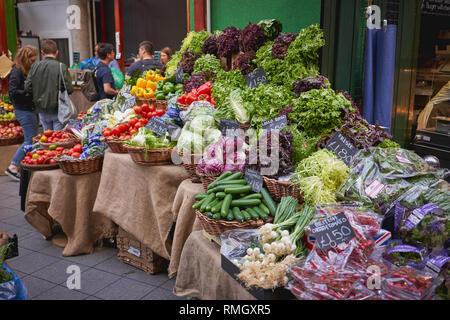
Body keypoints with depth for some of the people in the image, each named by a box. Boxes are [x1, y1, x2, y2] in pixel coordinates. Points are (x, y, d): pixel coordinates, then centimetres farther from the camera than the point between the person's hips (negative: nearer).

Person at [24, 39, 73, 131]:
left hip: (42, 110, 4)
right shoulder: (61, 67, -13)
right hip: (58, 110, -4)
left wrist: (39, 94, 16)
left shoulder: (35, 66, -3)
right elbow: (69, 89, -15)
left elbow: (27, 88, -2)